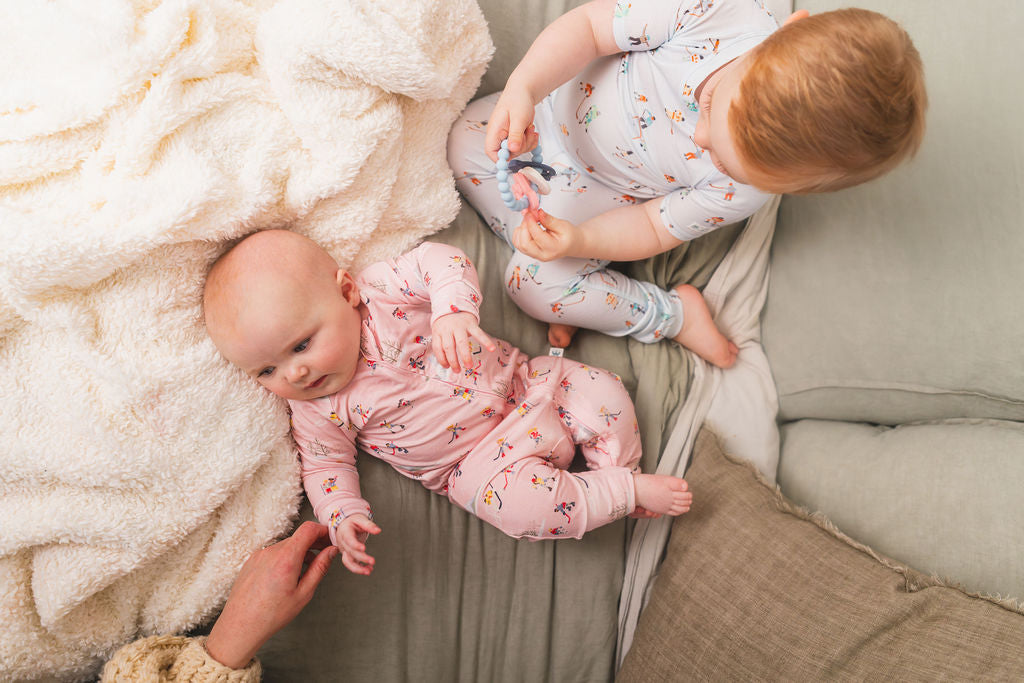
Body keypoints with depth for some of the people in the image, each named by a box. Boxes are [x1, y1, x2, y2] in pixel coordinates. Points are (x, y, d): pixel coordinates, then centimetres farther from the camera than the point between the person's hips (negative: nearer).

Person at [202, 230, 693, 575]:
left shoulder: (383, 286, -14)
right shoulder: (317, 411, -9)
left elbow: (440, 261, -13)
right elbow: (325, 463, 1)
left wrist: (455, 311, -32)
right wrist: (342, 516, -16)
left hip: (520, 384, 2)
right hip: (478, 457, -2)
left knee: (602, 394, -11)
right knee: (516, 501, -28)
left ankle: (618, 473, 12)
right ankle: (627, 493, -9)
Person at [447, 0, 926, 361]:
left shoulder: (740, 188, -34)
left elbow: (654, 227, -18)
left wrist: (577, 241, -36)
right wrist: (522, 89, -42)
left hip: (600, 190, -3)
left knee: (538, 286, -13)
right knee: (464, 142, -1)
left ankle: (674, 314, 6)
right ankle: (537, 237, 9)